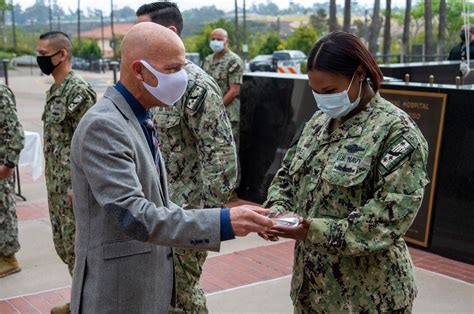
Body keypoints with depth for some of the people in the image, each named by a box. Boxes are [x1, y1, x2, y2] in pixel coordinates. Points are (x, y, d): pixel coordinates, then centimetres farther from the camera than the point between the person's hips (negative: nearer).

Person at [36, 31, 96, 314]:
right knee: (65, 245, 17)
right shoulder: (55, 90, 13)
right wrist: (53, 181, 20)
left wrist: (77, 185, -21)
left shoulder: (79, 90, -17)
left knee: (78, 247, 0)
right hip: (56, 184, 10)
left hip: (73, 185, -9)